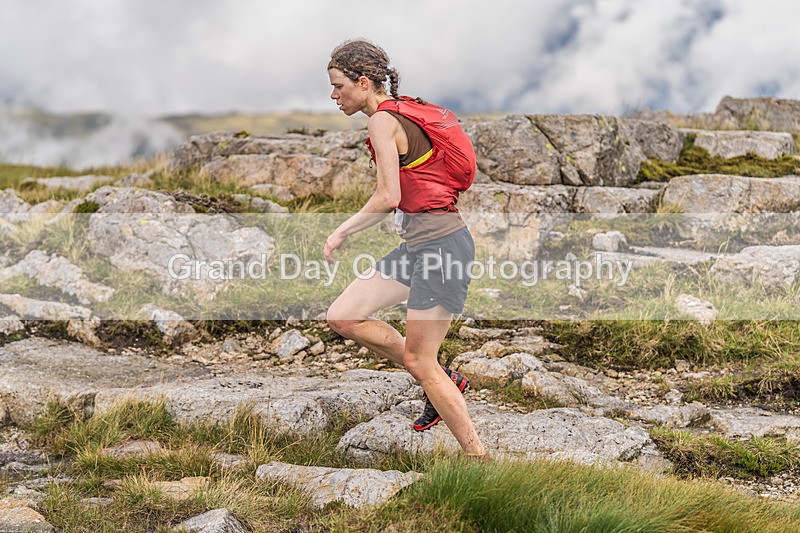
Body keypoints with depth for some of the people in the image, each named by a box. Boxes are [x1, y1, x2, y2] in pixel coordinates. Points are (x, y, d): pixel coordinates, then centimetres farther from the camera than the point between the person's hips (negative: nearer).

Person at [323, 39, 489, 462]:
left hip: (441, 244, -9)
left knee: (418, 361, -5)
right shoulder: (402, 115, 16)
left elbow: (388, 197, -17)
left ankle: (479, 461, 3)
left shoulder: (382, 121, -12)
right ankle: (443, 380, 14)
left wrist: (341, 232, -5)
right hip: (417, 245, 9)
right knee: (342, 317, 6)